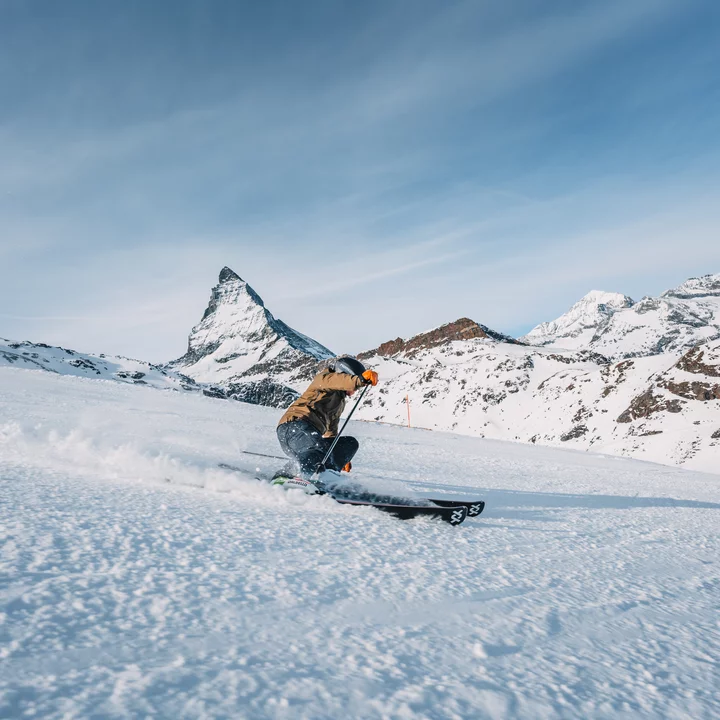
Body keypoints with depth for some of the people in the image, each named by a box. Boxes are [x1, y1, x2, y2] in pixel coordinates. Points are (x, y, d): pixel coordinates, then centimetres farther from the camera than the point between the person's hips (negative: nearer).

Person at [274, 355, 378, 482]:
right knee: (323, 448, -34)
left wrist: (341, 457, 39)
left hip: (311, 435, 9)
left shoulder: (340, 400, 31)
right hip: (293, 426, -9)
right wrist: (361, 379, -39)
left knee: (350, 443, 1)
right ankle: (283, 477, -33)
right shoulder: (324, 378, 5)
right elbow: (333, 380, -23)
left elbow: (331, 429, 38)